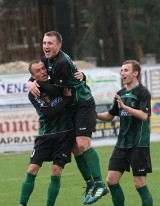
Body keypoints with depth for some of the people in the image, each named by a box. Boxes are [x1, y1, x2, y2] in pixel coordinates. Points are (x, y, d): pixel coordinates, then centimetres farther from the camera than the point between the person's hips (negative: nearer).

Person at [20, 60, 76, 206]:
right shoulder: (34, 94, -6)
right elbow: (49, 112, -17)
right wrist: (67, 98, -15)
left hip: (65, 135, 2)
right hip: (45, 136, -1)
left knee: (56, 172, -5)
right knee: (32, 170, -9)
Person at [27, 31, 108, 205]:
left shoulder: (62, 63, -23)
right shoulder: (47, 59, 5)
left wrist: (38, 85, -12)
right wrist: (31, 84, -11)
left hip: (83, 104, -9)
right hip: (71, 107, 9)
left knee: (82, 144, -20)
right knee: (75, 148, 7)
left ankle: (99, 184, -20)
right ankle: (90, 184, 14)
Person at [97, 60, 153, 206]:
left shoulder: (143, 92, -9)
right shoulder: (121, 94, 13)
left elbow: (144, 115, -22)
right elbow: (110, 116, 20)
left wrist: (124, 106, -30)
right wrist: (96, 115, 1)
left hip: (139, 145, -7)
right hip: (122, 144, 7)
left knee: (140, 184, -6)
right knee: (111, 180, 2)